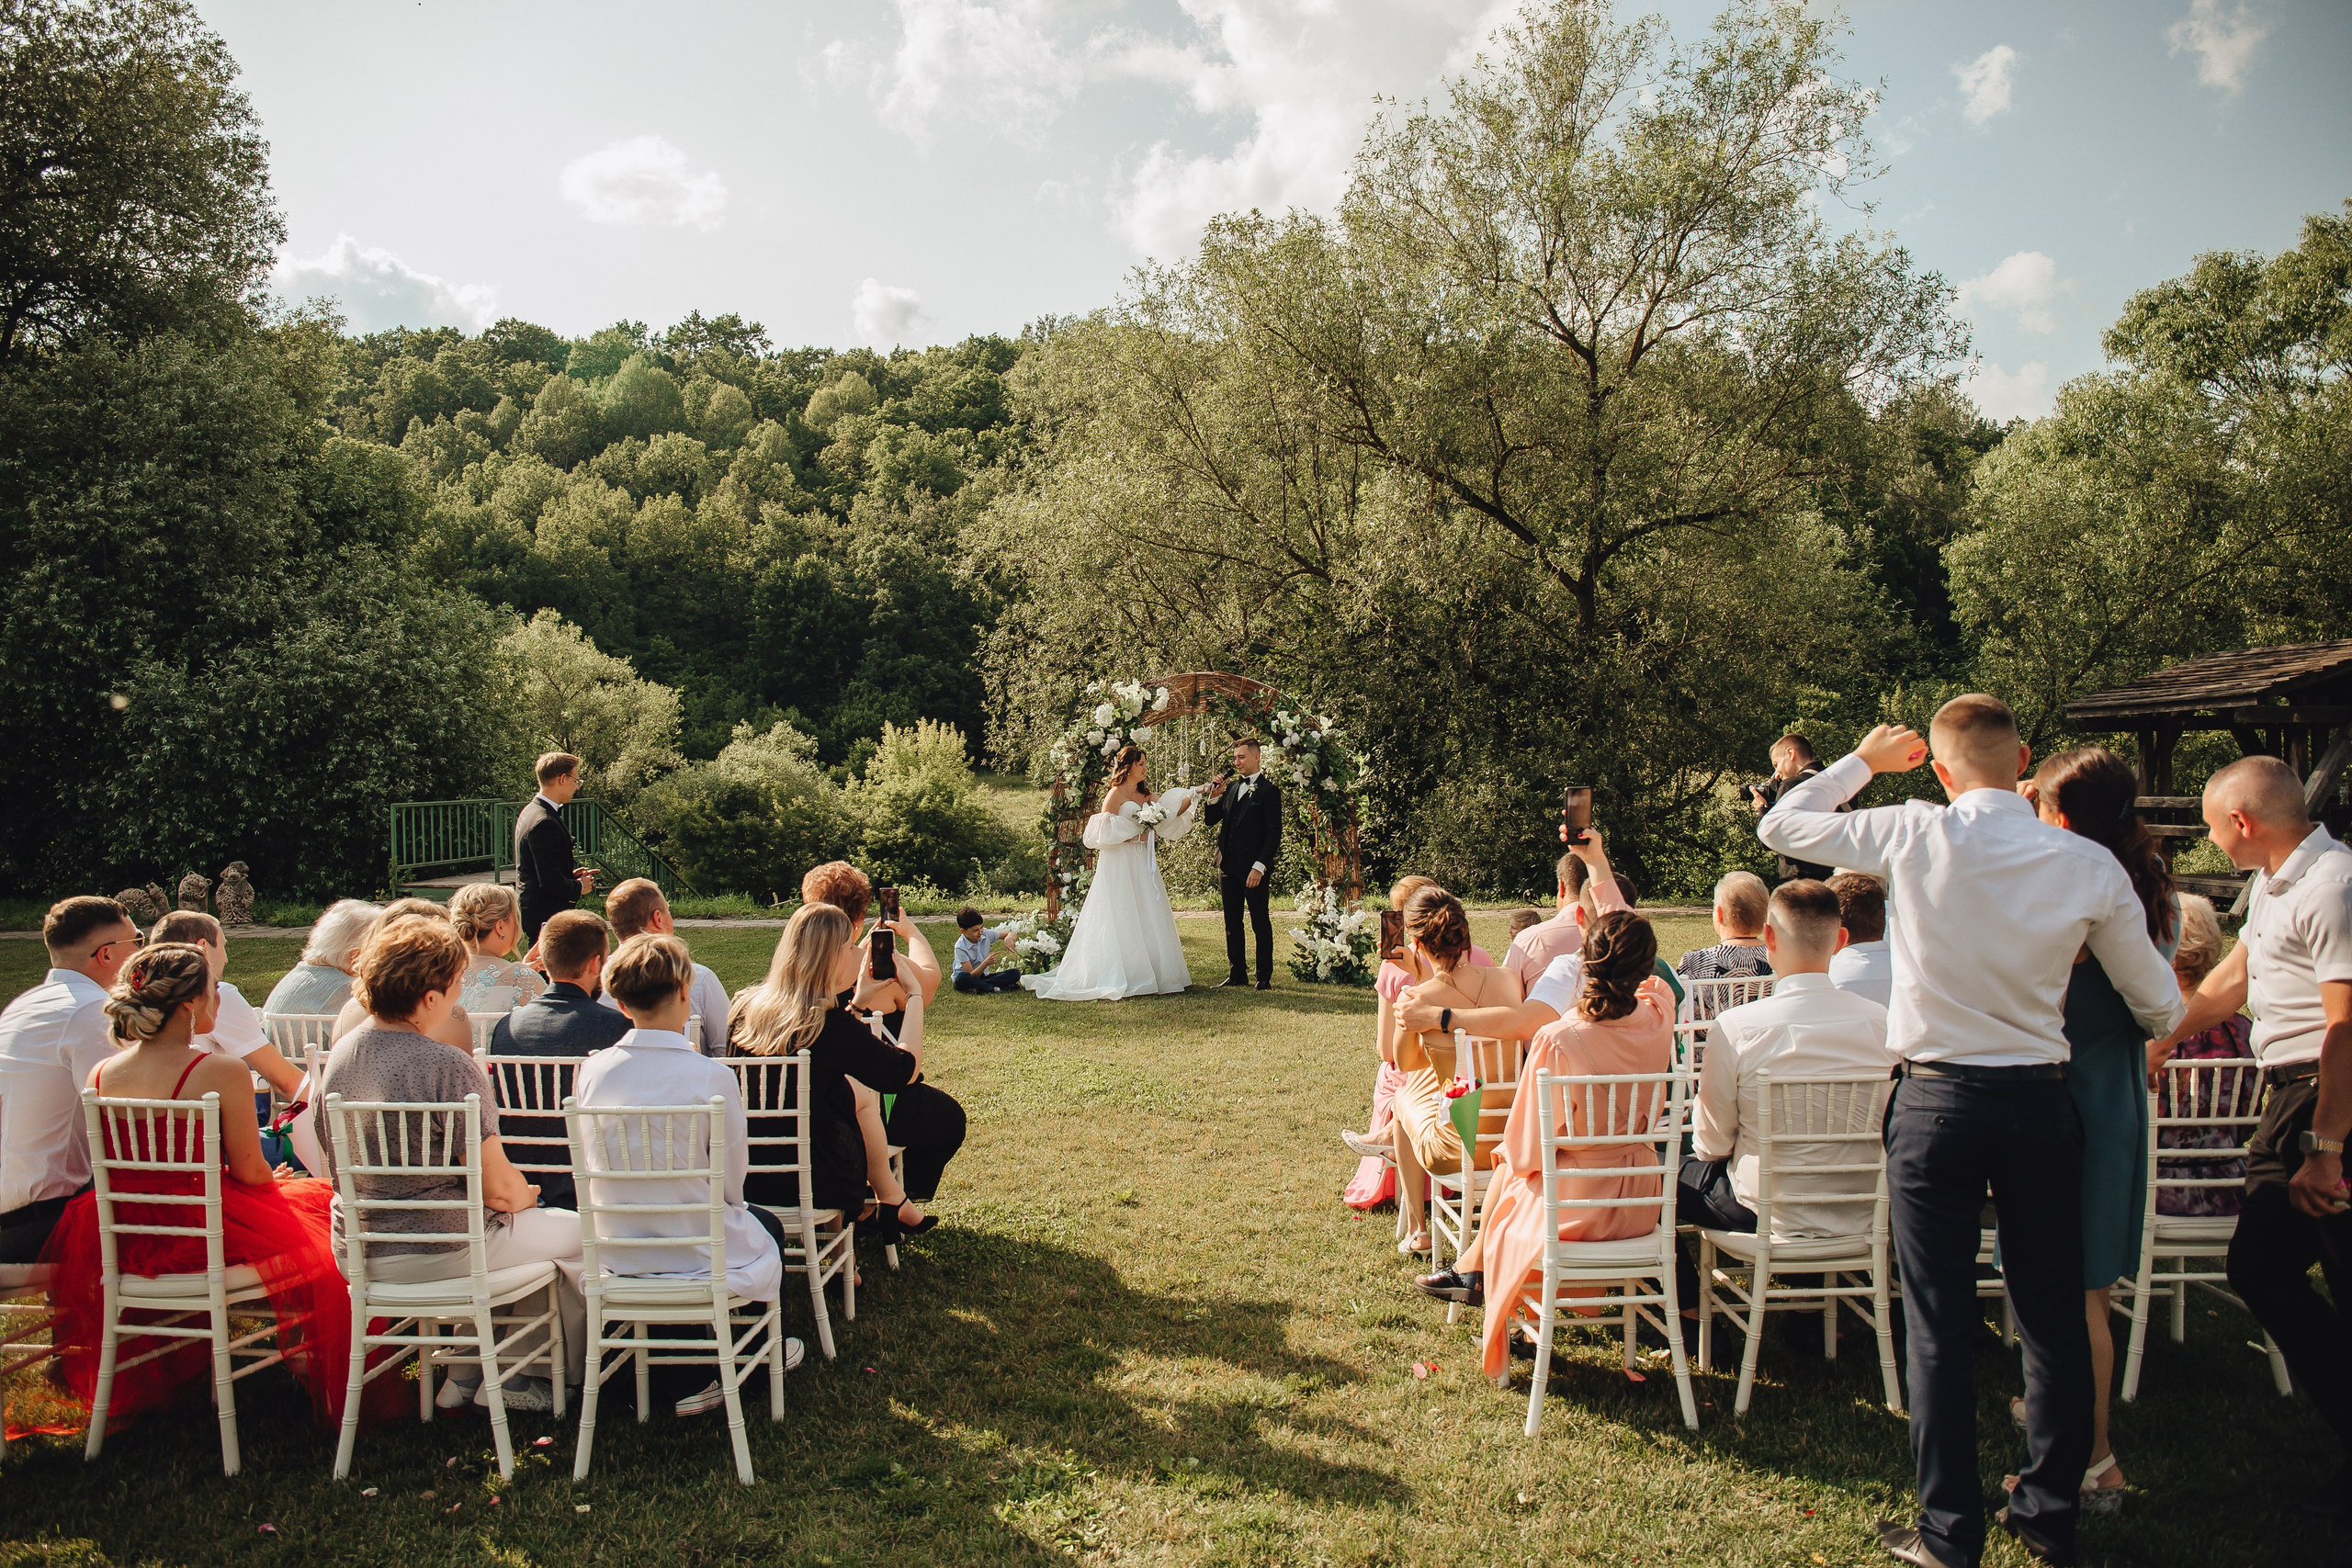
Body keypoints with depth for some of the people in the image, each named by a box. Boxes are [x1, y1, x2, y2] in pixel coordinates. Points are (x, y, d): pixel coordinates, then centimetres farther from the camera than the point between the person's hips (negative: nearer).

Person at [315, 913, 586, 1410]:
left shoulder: (340, 1055, 0)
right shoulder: (448, 1066, -23)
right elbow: (498, 1188, -19)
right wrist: (527, 1195, 5)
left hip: (357, 1254, 8)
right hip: (438, 1253, -8)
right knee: (578, 1232, 13)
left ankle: (466, 1375, 33)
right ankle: (568, 1375, 28)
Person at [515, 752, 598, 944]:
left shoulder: (531, 811, 12)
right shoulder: (544, 823, -21)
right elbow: (550, 881, -24)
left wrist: (572, 873, 9)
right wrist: (579, 887, -7)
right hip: (545, 917, -11)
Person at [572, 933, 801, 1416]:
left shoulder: (594, 1070, -8)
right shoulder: (712, 1077, -20)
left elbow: (590, 1167, 7)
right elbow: (733, 1184, -10)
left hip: (617, 1255, 4)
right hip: (698, 1255, -4)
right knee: (768, 1224, 28)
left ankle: (682, 1385, 34)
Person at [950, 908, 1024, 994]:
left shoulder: (986, 933, -6)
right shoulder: (960, 947, -19)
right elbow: (971, 976, -22)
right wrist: (986, 962, -36)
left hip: (983, 977, 5)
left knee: (1015, 973, -17)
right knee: (962, 977, -43)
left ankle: (979, 988, -25)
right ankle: (994, 988, -26)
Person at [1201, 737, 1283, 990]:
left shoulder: (1269, 790, -6)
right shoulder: (1231, 787, 13)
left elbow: (1274, 833, -11)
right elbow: (1210, 820, 14)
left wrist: (1260, 866, -18)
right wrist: (1214, 796, -4)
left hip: (1255, 868, -6)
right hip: (1228, 865, 6)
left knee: (1261, 923, 2)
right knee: (1232, 923, 11)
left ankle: (1264, 977, 9)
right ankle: (1237, 974, 19)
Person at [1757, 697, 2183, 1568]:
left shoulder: (1916, 838, -12)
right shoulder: (2090, 867, -4)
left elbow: (1778, 825, 2)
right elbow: (2161, 1010, 6)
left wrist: (1863, 761, 14)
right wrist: (2158, 1023, 30)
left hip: (1938, 1103, -2)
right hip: (2041, 1103, 3)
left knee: (1940, 1326, 6)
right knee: (2053, 1318, 16)